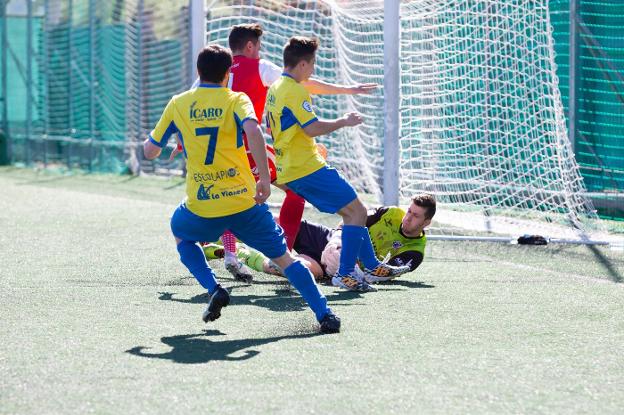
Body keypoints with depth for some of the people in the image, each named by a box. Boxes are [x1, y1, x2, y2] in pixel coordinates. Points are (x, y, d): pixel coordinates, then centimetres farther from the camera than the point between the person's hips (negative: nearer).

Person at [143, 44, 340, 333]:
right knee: (283, 257, 11)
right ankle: (324, 314, -3)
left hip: (201, 209, 1)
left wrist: (151, 139, 35)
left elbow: (149, 152, 13)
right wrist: (264, 177, -18)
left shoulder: (178, 104, 7)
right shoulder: (236, 100, 0)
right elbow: (253, 131, -22)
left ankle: (214, 289, 13)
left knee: (180, 234, 34)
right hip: (244, 203, -1)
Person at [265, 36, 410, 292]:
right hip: (308, 168, -10)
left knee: (351, 211, 18)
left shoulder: (274, 89, 15)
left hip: (289, 170, 10)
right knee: (357, 211, -7)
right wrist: (344, 122, -10)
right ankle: (344, 274, -10)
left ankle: (371, 264, 21)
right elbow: (312, 128, -23)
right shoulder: (295, 90, -16)